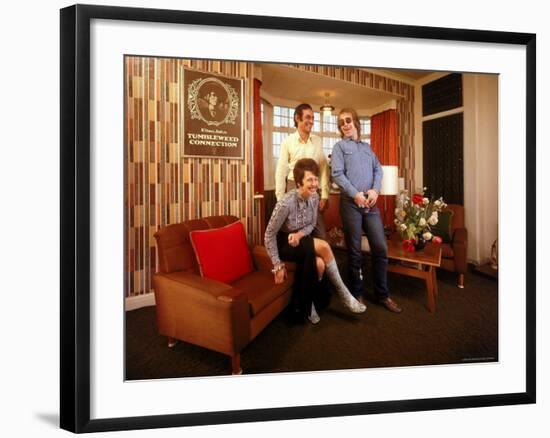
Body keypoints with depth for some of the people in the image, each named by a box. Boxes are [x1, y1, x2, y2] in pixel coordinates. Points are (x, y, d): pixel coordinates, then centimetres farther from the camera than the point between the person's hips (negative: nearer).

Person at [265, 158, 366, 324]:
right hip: (283, 243, -6)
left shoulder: (314, 197, -8)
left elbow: (311, 224, 5)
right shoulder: (286, 203, -27)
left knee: (319, 264, -24)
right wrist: (278, 265, -19)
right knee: (323, 247, -27)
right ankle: (343, 293, -9)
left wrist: (300, 234, -19)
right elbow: (269, 235, -20)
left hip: (300, 239, 6)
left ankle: (306, 304, 1)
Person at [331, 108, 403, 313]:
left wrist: (375, 190, -7)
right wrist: (356, 194, -15)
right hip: (350, 203, -4)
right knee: (354, 251, 3)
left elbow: (378, 169, 12)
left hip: (370, 203, 4)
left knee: (381, 248, 2)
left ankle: (382, 294, 15)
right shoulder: (339, 146, 6)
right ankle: (357, 293, 18)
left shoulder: (367, 147, 20)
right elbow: (337, 174, -6)